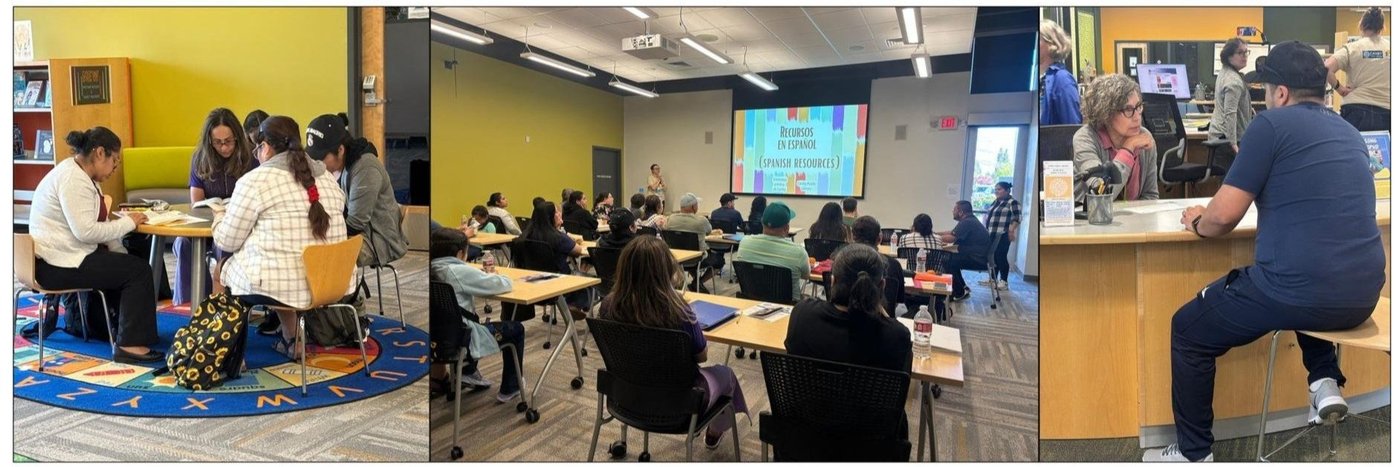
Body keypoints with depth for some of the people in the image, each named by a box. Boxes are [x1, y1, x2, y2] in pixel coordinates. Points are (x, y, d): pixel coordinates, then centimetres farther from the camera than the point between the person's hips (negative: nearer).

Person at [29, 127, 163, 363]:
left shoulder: (81, 175, 12)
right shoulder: (73, 179, -21)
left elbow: (96, 223, 13)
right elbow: (86, 231, -30)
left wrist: (120, 253, 2)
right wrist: (128, 222, -17)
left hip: (65, 255, 10)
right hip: (58, 264, -10)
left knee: (121, 264, 23)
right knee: (138, 270, -13)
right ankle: (130, 344, -14)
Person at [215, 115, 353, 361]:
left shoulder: (255, 180, -8)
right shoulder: (328, 177, 10)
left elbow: (226, 242, -1)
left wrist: (220, 218, 20)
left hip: (279, 285, -5)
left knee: (221, 267, 23)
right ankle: (292, 340, 31)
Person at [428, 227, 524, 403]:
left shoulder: (432, 270, -1)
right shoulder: (459, 271, -22)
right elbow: (504, 284, -17)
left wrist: (484, 276, 4)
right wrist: (492, 276, 5)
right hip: (459, 339, -8)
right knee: (516, 329, 12)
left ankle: (468, 371, 41)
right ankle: (509, 390, 20)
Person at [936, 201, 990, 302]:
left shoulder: (967, 222, -19)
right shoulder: (968, 220, 14)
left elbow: (951, 238, -24)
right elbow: (951, 233, 19)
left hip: (978, 259, -11)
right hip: (976, 255, 11)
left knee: (947, 262, -14)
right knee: (950, 258, 14)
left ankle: (960, 293, -2)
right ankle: (962, 288, 18)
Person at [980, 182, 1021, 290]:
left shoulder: (1013, 202, -8)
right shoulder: (995, 202, 17)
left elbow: (1017, 218, -14)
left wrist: (1011, 231, -23)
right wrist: (986, 230, 21)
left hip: (1003, 235, -8)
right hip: (992, 234, 8)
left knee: (1001, 257, -8)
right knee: (992, 257, 10)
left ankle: (1003, 282, -3)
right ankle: (992, 279, 18)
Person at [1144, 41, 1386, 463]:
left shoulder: (1272, 124, -6)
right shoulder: (1349, 132, 17)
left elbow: (1225, 216, -10)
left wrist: (1198, 222, 11)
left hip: (1299, 292, -8)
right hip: (1363, 296, 8)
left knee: (1188, 328, 13)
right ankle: (1326, 382, 21)